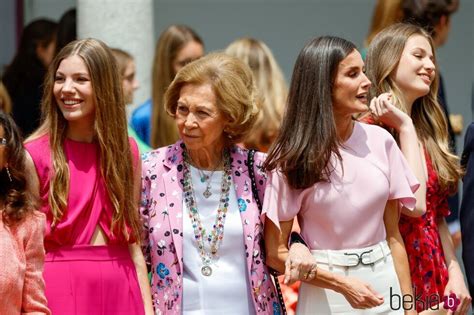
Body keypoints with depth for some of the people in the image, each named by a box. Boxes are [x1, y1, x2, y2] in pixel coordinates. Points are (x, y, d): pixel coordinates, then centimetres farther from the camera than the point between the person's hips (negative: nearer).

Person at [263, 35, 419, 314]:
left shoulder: (380, 141, 0)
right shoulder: (293, 158, -9)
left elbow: (393, 235, 6)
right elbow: (276, 254, -8)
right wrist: (342, 284, -18)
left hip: (383, 283, 3)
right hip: (327, 292, -3)